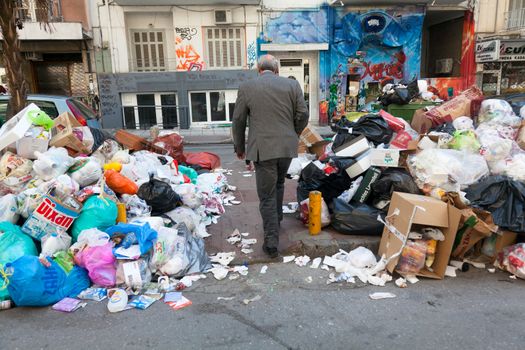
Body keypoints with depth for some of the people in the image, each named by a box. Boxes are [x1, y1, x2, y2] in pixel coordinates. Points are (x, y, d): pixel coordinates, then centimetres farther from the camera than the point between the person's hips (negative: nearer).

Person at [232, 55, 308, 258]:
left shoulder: (246, 87, 1)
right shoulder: (292, 84, 5)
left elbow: (238, 121, 3)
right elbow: (303, 115, 3)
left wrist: (239, 147, 16)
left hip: (262, 149, -3)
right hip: (287, 147, 3)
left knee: (267, 196, 3)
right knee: (278, 184, 27)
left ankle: (271, 243, 3)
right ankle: (277, 219, 39)